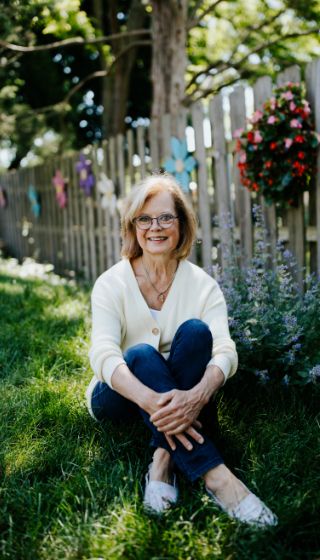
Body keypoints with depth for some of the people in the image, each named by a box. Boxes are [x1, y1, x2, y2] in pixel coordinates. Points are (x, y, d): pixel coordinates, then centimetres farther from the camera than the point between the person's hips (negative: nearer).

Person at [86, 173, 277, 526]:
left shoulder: (203, 285, -5)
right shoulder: (111, 283, -9)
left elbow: (225, 351, -19)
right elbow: (102, 353, -24)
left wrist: (198, 395, -43)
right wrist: (151, 400, -44)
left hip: (180, 399, 1)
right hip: (121, 398, -1)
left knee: (195, 331, -27)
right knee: (142, 354, -34)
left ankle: (164, 459, -32)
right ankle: (214, 476, -41)